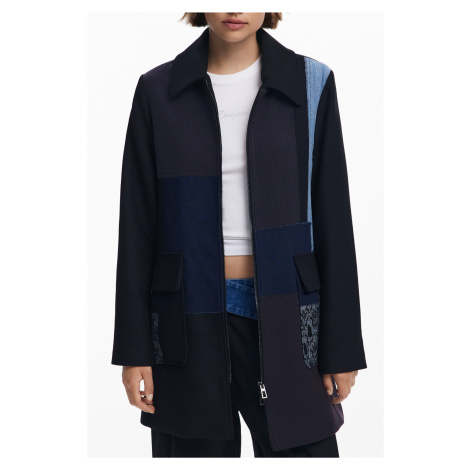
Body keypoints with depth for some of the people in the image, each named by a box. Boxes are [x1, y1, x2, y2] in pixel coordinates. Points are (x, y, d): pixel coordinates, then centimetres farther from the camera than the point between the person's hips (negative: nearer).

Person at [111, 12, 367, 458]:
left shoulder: (310, 83, 2)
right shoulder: (158, 91, 3)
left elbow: (334, 222, 1)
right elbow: (137, 226, 3)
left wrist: (342, 348, -1)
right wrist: (133, 349, 0)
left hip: (284, 315, 0)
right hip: (189, 317, 1)